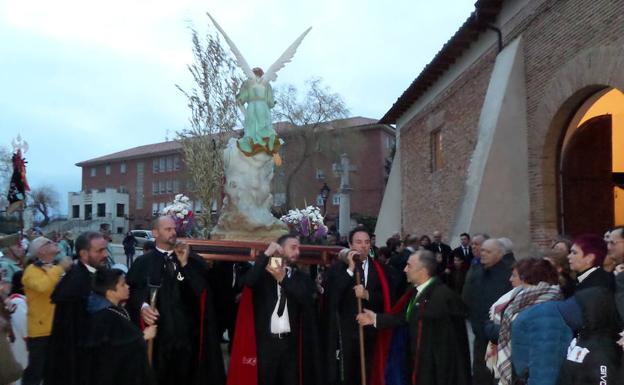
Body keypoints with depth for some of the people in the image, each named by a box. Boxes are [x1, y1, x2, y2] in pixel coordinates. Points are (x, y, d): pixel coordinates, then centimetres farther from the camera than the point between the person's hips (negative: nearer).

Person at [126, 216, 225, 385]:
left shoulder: (193, 260, 5)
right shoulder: (142, 263, 2)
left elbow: (203, 290, -6)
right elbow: (132, 292, -7)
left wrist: (185, 264, -13)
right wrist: (142, 306, -26)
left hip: (187, 334, 1)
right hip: (157, 335, -1)